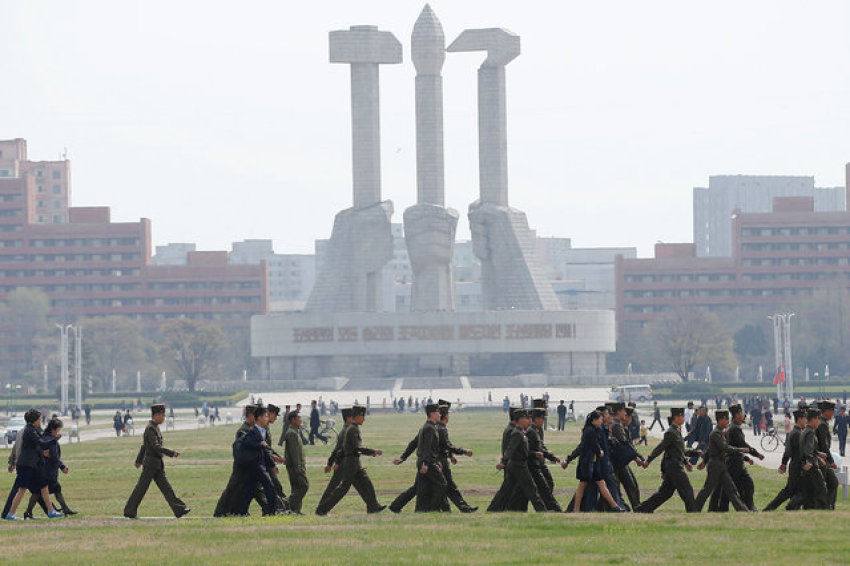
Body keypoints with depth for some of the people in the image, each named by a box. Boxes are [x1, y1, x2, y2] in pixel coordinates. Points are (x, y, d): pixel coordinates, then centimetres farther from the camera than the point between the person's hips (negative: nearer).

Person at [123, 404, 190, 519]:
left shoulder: (155, 428, 14)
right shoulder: (150, 429, -17)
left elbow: (144, 446, 23)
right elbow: (156, 447, -26)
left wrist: (139, 460, 31)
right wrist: (172, 453, -27)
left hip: (158, 465, 9)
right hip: (150, 465, -9)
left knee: (166, 487, 4)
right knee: (141, 488, -1)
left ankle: (179, 510, 0)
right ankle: (129, 511, 8)